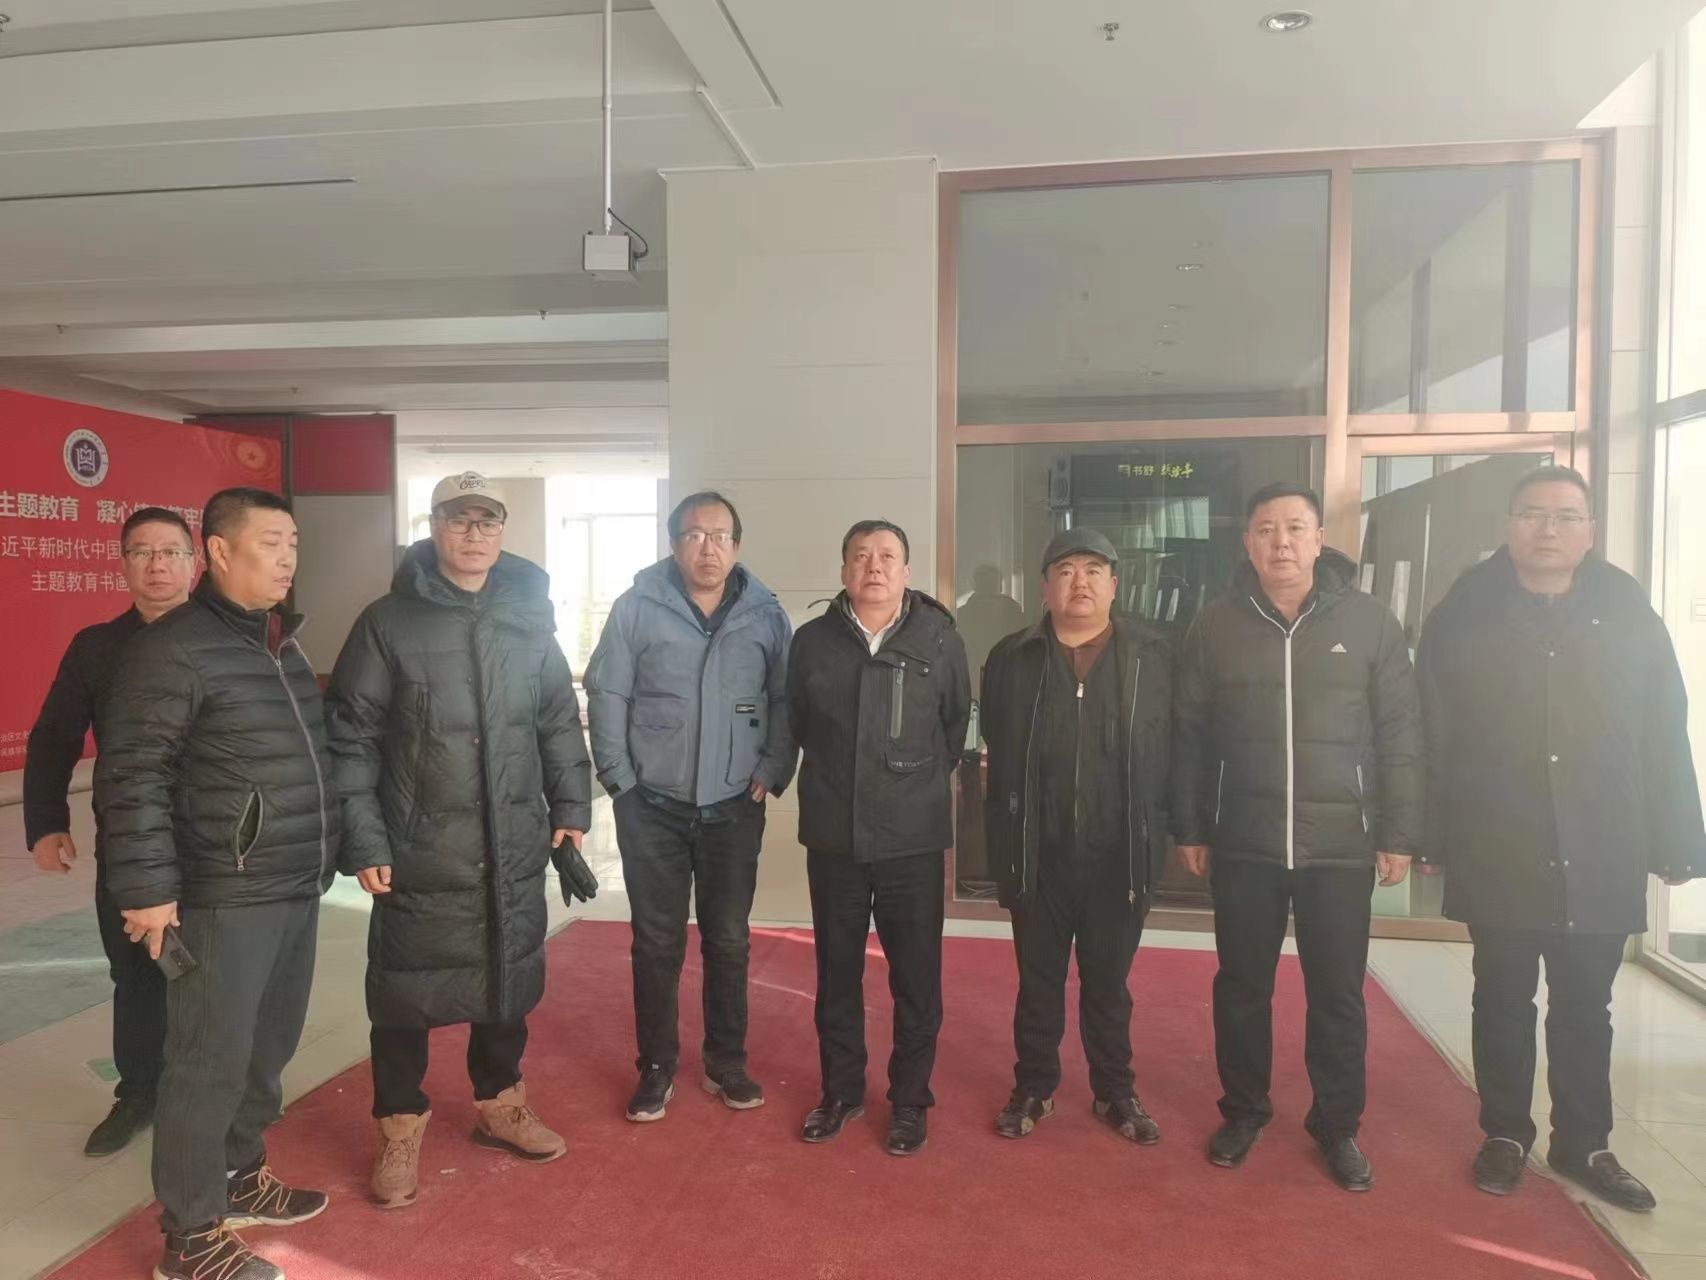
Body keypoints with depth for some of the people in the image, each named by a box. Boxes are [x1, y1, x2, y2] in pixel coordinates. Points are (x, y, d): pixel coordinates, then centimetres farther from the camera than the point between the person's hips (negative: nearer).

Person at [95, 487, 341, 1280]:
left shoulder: (283, 645, 13)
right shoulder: (173, 649, -13)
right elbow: (132, 777, -15)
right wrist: (147, 886, -17)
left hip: (297, 891, 8)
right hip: (225, 901, -8)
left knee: (267, 1050, 19)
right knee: (211, 1063, 2)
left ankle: (240, 1177, 37)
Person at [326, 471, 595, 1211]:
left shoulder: (530, 620, 4)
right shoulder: (389, 622, -7)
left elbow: (559, 723, 11)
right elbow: (349, 739, -7)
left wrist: (570, 807, 7)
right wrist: (362, 841, -10)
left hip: (514, 849, 4)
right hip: (419, 853, -3)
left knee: (508, 981, 17)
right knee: (405, 992, 9)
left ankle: (499, 1104, 38)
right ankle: (401, 1128, 30)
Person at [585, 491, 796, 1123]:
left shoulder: (766, 615, 0)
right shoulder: (637, 607, -6)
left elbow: (786, 701, 4)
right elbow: (606, 696, -5)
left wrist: (772, 772, -3)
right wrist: (620, 781, -8)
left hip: (734, 809, 2)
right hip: (652, 808, -1)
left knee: (728, 941, 12)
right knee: (657, 943, 9)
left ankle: (726, 1064, 29)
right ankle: (656, 1069, 25)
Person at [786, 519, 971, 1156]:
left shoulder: (940, 640, -4)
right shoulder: (811, 641, 1)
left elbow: (956, 727, 8)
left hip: (914, 840, -1)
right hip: (832, 837, 2)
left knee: (916, 976, 7)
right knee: (836, 970, 14)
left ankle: (909, 1099, 25)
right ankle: (841, 1089, 32)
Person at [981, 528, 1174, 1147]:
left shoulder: (1153, 654, -2)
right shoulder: (1012, 658, 0)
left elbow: (1171, 750, 0)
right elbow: (997, 753, 2)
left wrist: (1158, 838, -3)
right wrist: (1004, 839, -1)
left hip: (1119, 856, 0)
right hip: (1038, 853, 0)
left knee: (1109, 982, 16)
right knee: (1038, 980, 14)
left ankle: (1115, 1091, 34)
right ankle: (1034, 1088, 32)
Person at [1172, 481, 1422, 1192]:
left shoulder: (1368, 621, -2)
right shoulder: (1216, 624, 0)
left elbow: (1400, 735, 0)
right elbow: (1189, 734, 3)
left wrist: (1398, 834, -2)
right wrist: (1189, 827, 3)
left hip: (1342, 843, 0)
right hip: (1243, 843, 1)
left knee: (1338, 993, 10)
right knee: (1241, 985, 12)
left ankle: (1338, 1125, 29)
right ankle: (1243, 1110, 30)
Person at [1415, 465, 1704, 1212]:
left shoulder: (1627, 615, 3)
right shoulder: (1464, 615, -3)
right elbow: (1430, 735, -4)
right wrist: (1427, 836, -6)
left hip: (1599, 860, 2)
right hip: (1496, 858, -2)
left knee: (1585, 1009, 15)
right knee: (1503, 1003, 12)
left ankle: (1584, 1144, 31)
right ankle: (1505, 1135, 28)